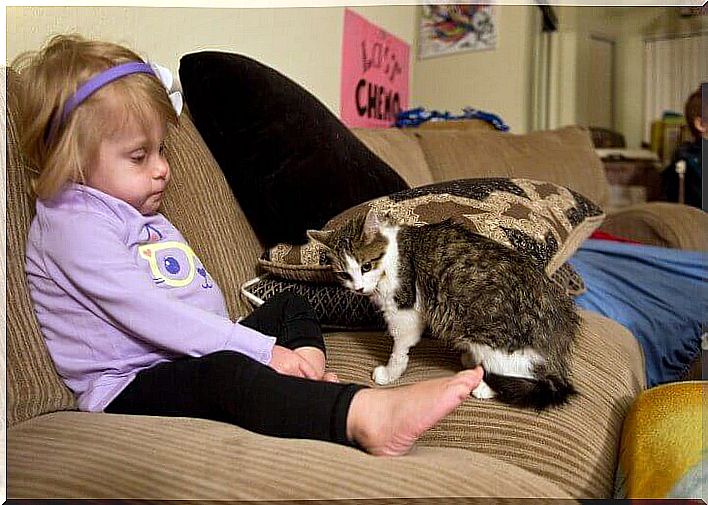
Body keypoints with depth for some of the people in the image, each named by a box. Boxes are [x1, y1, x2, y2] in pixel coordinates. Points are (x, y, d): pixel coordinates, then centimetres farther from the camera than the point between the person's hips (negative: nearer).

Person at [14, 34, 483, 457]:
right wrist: (264, 351, -25)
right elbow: (149, 314, -25)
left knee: (288, 306, 12)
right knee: (222, 372, -38)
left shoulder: (141, 215, 20)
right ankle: (363, 416, -50)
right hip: (128, 387, -10)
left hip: (195, 351, 10)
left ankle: (314, 382, -17)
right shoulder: (72, 224, -13)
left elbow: (200, 293, 21)